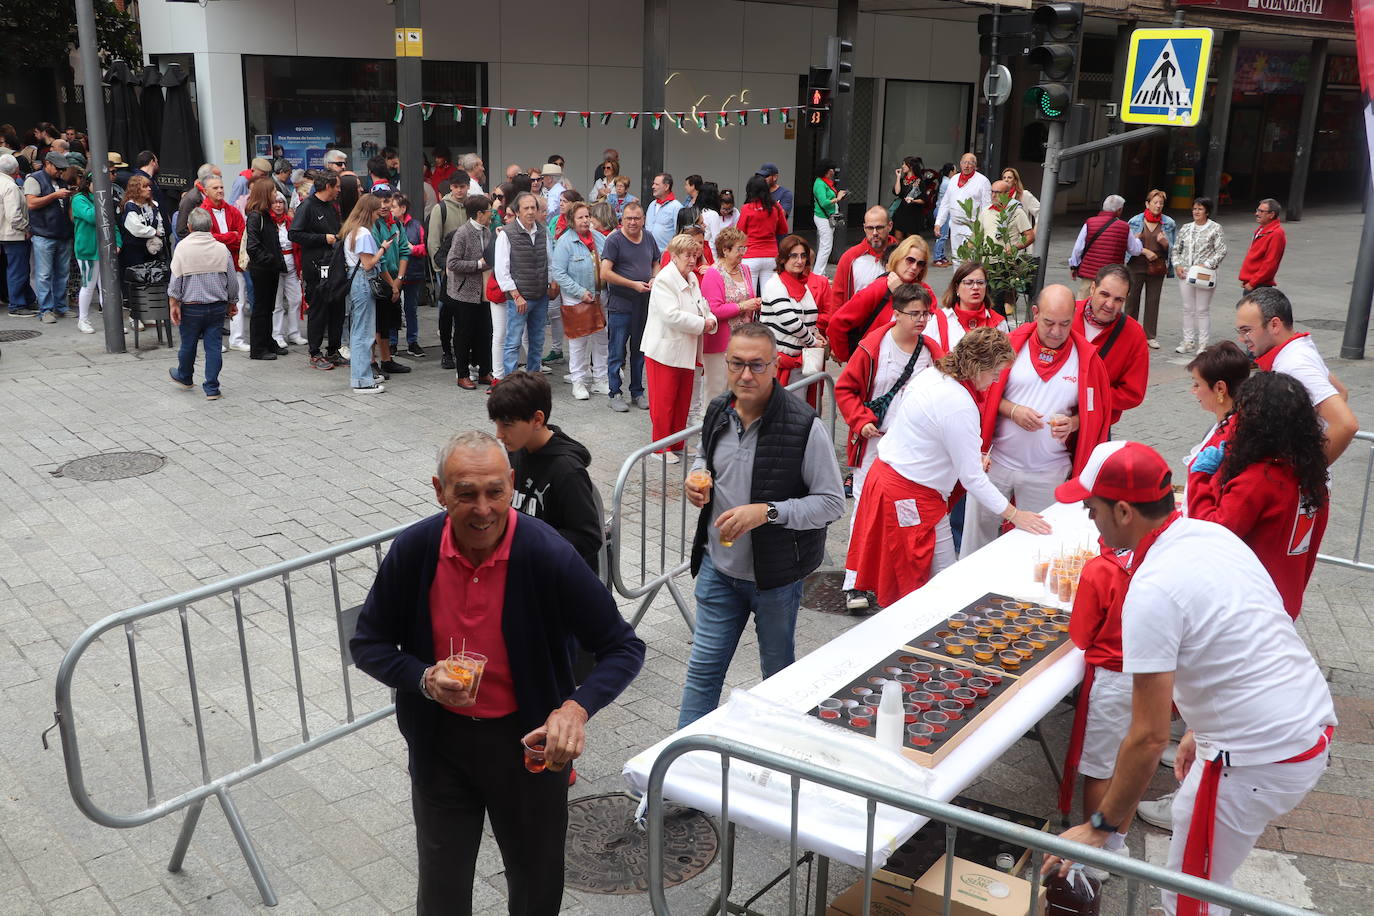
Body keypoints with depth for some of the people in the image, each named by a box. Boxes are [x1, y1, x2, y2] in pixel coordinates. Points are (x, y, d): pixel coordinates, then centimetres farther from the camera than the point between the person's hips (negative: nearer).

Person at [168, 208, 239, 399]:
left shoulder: (183, 247, -9)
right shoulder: (221, 249, -3)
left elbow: (176, 279, -10)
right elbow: (232, 280, 4)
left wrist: (174, 304, -4)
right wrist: (232, 303, 18)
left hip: (191, 306, -1)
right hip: (218, 306, 1)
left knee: (188, 344, 16)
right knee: (214, 346, 4)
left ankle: (185, 378, 37)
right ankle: (212, 388, 4)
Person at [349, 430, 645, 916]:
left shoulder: (549, 555, -22)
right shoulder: (413, 549, -14)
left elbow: (624, 647, -16)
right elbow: (367, 643, -2)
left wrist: (577, 707, -34)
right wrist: (424, 679, -21)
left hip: (528, 738, -1)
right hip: (440, 741, 2)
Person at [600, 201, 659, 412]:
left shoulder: (648, 238, 10)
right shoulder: (614, 240, -9)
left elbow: (656, 264, 21)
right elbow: (605, 273, -14)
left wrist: (654, 279, -1)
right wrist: (633, 284, -17)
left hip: (644, 305, 6)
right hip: (620, 305, -5)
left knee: (639, 351, 14)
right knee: (617, 352, 0)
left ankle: (637, 391, 25)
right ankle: (615, 394, 10)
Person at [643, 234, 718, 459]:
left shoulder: (692, 278, 11)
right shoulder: (664, 280, -17)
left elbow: (702, 306, 20)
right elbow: (671, 315, -26)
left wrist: (710, 320, -3)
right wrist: (702, 324, -19)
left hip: (686, 350, 9)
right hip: (665, 350, -9)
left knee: (683, 400, 15)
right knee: (663, 401, 0)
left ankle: (678, 444, 26)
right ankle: (661, 447, 11)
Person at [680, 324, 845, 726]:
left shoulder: (804, 426, -20)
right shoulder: (718, 412, -2)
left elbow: (832, 502, -18)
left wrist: (767, 512, -29)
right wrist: (696, 478, -4)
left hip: (776, 574, -4)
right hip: (719, 567, 4)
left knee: (779, 671, 19)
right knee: (703, 669, 10)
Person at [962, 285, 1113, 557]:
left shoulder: (1086, 357, -3)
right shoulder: (1012, 344, -4)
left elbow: (1097, 411, 4)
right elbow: (984, 393, 1)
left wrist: (1074, 422, -16)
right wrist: (1013, 411, -16)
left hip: (1048, 473, 0)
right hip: (997, 460, 0)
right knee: (978, 536, 10)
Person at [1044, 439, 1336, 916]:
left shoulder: (1152, 591, -23)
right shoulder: (1213, 533, 4)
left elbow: (1148, 738, -22)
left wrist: (1099, 827, -12)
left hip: (1260, 760, -9)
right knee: (1189, 812, 28)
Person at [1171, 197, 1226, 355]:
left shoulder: (1215, 228, -1)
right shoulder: (1185, 228, 13)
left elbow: (1221, 251, -6)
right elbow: (1176, 249, 16)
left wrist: (1206, 265, -16)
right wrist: (1177, 265, 0)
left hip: (1203, 275, -4)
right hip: (1185, 274, 4)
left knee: (1203, 309, -1)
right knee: (1188, 308, 8)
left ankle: (1203, 343, 6)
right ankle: (1188, 341, 16)